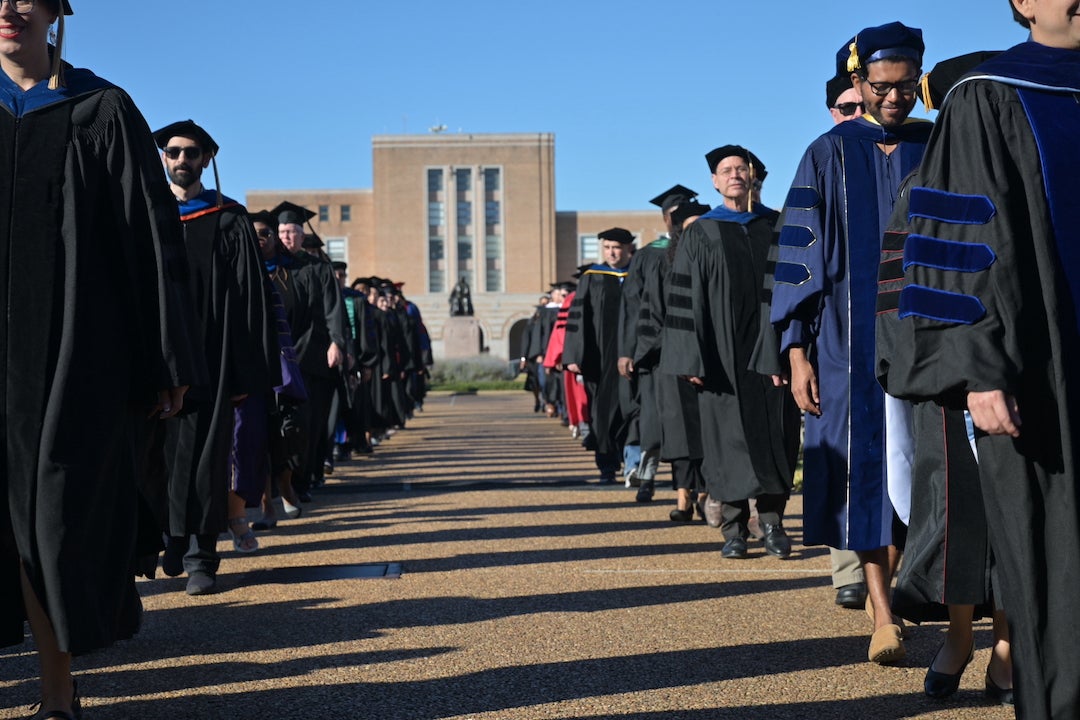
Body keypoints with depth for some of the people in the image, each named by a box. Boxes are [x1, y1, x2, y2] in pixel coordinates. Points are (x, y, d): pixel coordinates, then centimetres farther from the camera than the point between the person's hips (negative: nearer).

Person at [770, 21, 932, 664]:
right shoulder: (829, 157, 4)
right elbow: (799, 254, 1)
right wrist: (797, 351, -6)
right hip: (853, 338, -2)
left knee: (918, 467, 3)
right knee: (872, 467, -6)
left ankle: (892, 577, 22)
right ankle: (884, 615, -5)